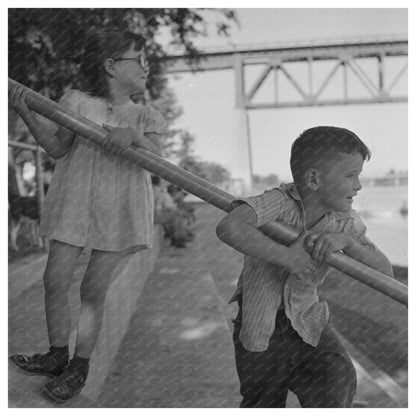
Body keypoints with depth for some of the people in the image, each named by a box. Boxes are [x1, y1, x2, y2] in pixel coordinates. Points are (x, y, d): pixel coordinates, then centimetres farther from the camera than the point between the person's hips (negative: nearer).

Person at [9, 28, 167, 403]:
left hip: (118, 213, -1)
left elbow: (155, 159, -7)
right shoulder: (78, 102, 5)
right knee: (55, 280, 2)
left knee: (93, 291, 2)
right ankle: (57, 355, 23)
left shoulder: (146, 117, 8)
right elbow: (57, 148, 1)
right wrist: (27, 113, -12)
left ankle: (80, 366, 18)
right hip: (74, 206, 1)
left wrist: (133, 136, -27)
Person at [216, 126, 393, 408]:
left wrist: (346, 242, -30)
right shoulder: (280, 202, -24)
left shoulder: (346, 221, -7)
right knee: (263, 403, 12)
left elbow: (385, 273, -13)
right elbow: (229, 228, -41)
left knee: (338, 381, -17)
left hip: (307, 318, 3)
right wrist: (287, 256, -38)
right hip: (259, 320, -3)